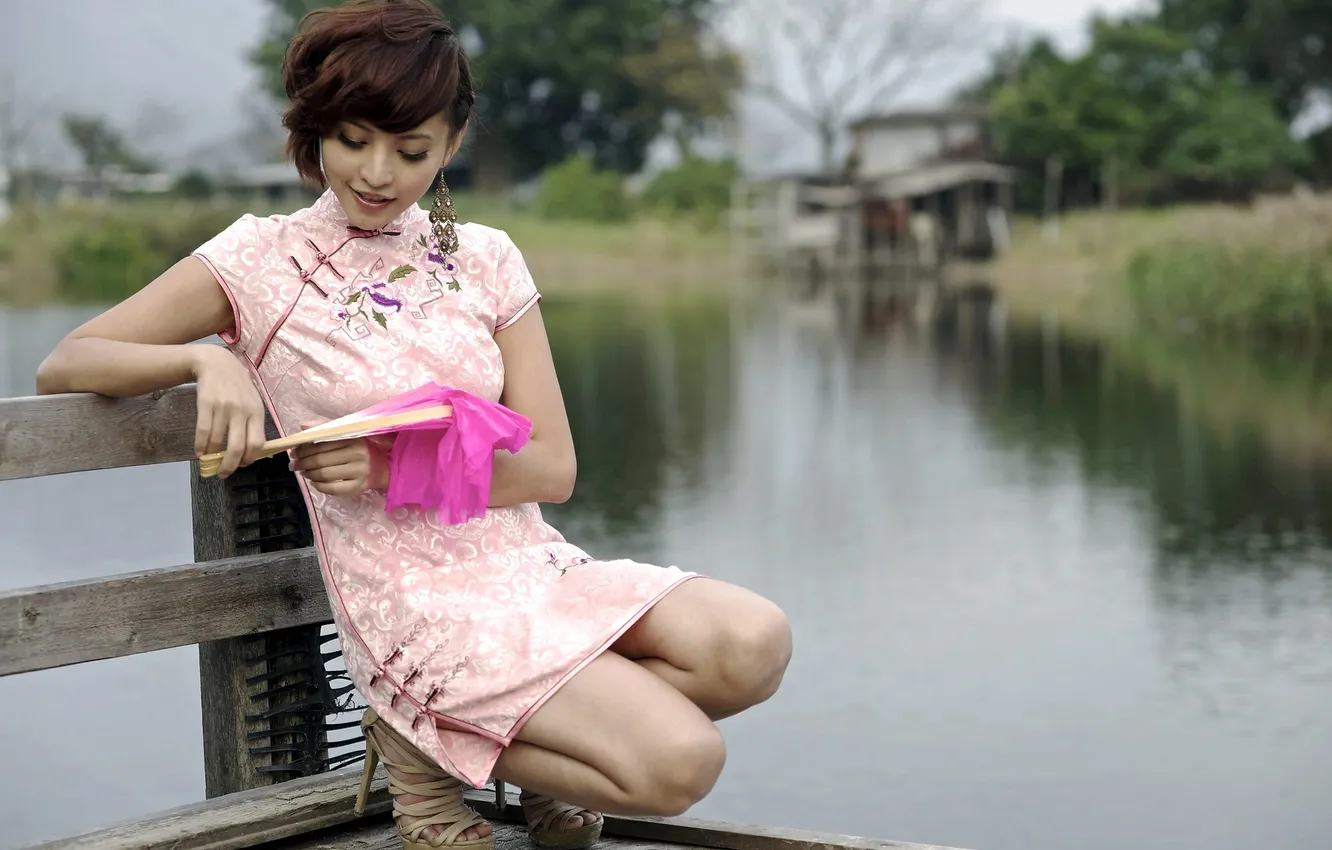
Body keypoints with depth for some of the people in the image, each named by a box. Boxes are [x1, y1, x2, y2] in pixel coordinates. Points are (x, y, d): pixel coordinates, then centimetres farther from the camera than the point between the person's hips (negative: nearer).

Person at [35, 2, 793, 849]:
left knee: (754, 643, -23)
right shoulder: (262, 261, -1)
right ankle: (429, 751, 0)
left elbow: (552, 468, 2)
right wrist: (207, 359, -23)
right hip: (422, 611, -4)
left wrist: (395, 464, -16)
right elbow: (65, 365, -4)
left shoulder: (486, 259, 8)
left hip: (534, 563, 5)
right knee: (680, 760, -23)